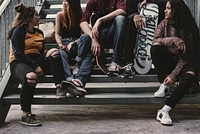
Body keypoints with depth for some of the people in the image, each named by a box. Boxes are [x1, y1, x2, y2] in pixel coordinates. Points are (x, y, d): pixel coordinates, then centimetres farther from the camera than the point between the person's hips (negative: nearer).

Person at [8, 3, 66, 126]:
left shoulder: (39, 33, 21)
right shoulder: (18, 32, -1)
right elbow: (18, 54, -11)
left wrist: (47, 57, -1)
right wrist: (35, 66, -19)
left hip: (36, 60, 6)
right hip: (19, 63, -6)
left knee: (55, 54, -20)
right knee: (31, 77, -39)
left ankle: (60, 86, -31)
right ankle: (26, 115, -32)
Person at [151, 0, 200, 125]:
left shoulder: (189, 28, -13)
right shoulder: (165, 24, 0)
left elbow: (186, 55, -17)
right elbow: (156, 40, -14)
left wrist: (173, 75, -25)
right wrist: (174, 40, -29)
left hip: (185, 63, -3)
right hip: (168, 61, 4)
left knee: (189, 76, -36)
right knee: (155, 48, -25)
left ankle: (165, 110, -42)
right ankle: (164, 85, -17)